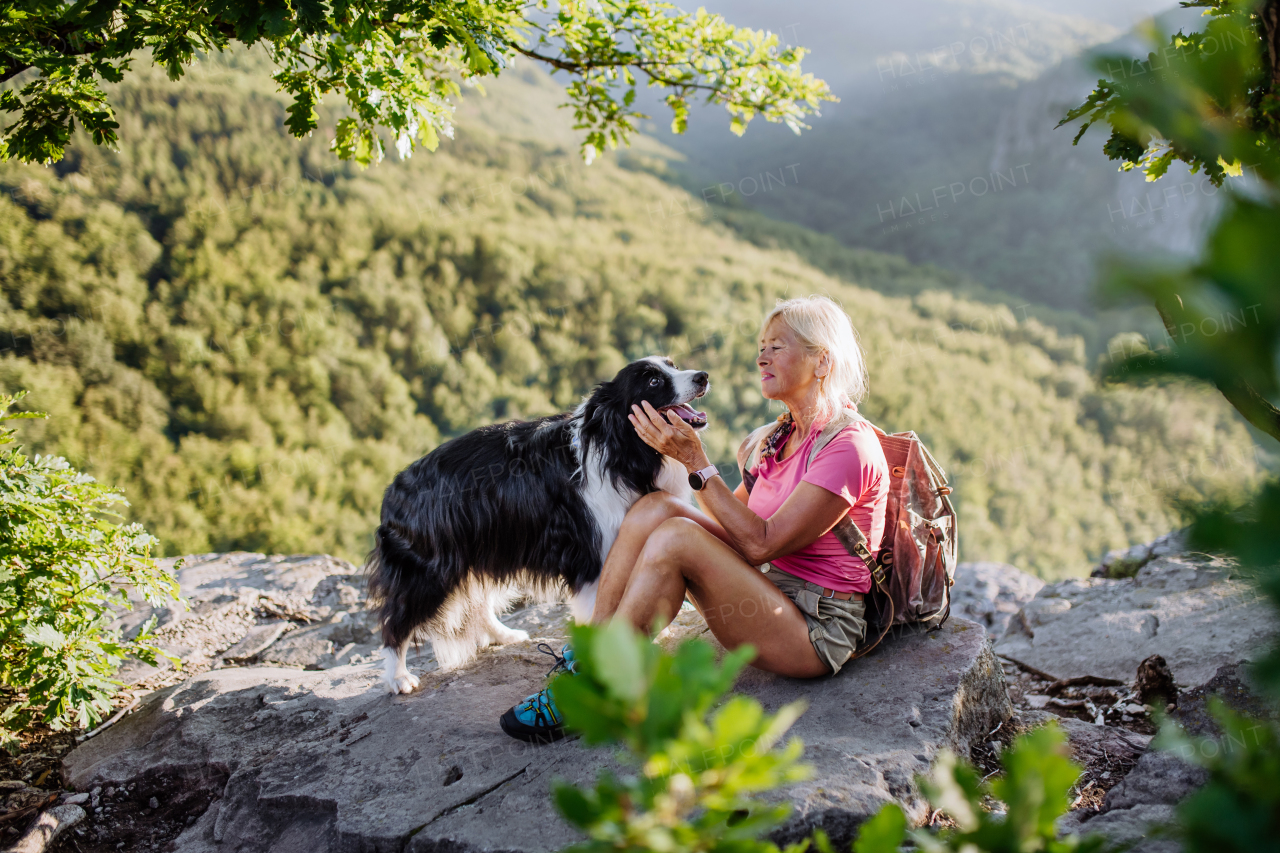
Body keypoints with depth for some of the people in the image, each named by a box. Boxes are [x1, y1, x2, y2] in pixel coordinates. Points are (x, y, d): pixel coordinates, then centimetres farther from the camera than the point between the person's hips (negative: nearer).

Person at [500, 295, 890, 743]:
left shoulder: (849, 445, -14)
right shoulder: (782, 435, 13)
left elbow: (760, 543, -20)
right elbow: (730, 524, 8)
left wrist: (695, 460, -21)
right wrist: (685, 448, 0)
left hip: (820, 629, -8)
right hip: (775, 597, 8)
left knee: (675, 538, -28)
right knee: (656, 506, -12)